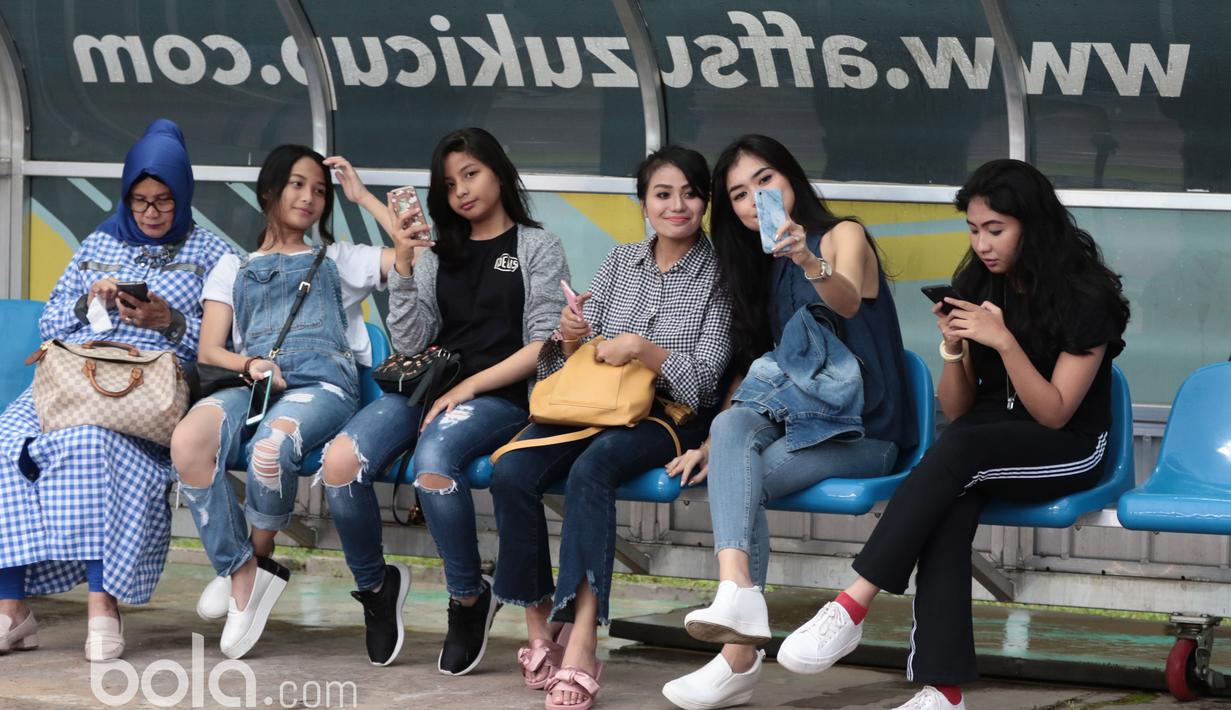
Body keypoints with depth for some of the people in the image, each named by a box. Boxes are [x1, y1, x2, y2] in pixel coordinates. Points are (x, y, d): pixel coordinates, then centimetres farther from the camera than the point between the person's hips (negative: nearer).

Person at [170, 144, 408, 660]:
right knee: (188, 440, -36)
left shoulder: (338, 260, 29)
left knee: (272, 445, -40)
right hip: (252, 385, 2)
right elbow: (209, 349, 17)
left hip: (322, 384, -2)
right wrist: (249, 364, -5)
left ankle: (257, 558, -14)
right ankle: (244, 578, -26)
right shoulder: (233, 269, 30)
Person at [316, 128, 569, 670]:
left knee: (433, 461, -39)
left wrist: (469, 386, -11)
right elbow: (409, 342, 11)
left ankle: (469, 599, -18)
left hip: (498, 396, -4)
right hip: (429, 383, 4)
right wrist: (403, 266, -2)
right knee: (339, 463, -27)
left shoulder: (537, 248, 9)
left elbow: (544, 346, -1)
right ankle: (375, 587, -2)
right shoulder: (438, 254, 21)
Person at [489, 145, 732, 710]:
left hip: (672, 415, -4)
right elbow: (572, 364, 12)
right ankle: (539, 634, -19)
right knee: (510, 473, -26)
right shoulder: (620, 262, 14)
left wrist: (642, 348, -21)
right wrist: (569, 339, -11)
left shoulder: (717, 275, 1)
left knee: (591, 469, -38)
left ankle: (581, 647, -46)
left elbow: (704, 376, -7)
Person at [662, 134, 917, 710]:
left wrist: (810, 262, -48)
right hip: (793, 419, 5)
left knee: (741, 481, -29)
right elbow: (758, 374, 20)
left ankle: (739, 659, -31)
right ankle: (738, 595, -48)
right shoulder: (763, 268, 18)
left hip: (858, 431, -5)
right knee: (734, 425, -30)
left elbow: (849, 301, -26)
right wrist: (714, 443, 5)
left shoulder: (842, 236, -3)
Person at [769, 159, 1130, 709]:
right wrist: (953, 348, -11)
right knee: (948, 508, -32)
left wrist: (1004, 341, -26)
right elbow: (956, 411, 8)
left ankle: (853, 606, -39)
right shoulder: (976, 287, 7)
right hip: (989, 443, 4)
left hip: (1068, 450, -4)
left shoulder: (1086, 296, -10)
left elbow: (1054, 414, -14)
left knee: (961, 448, -35)